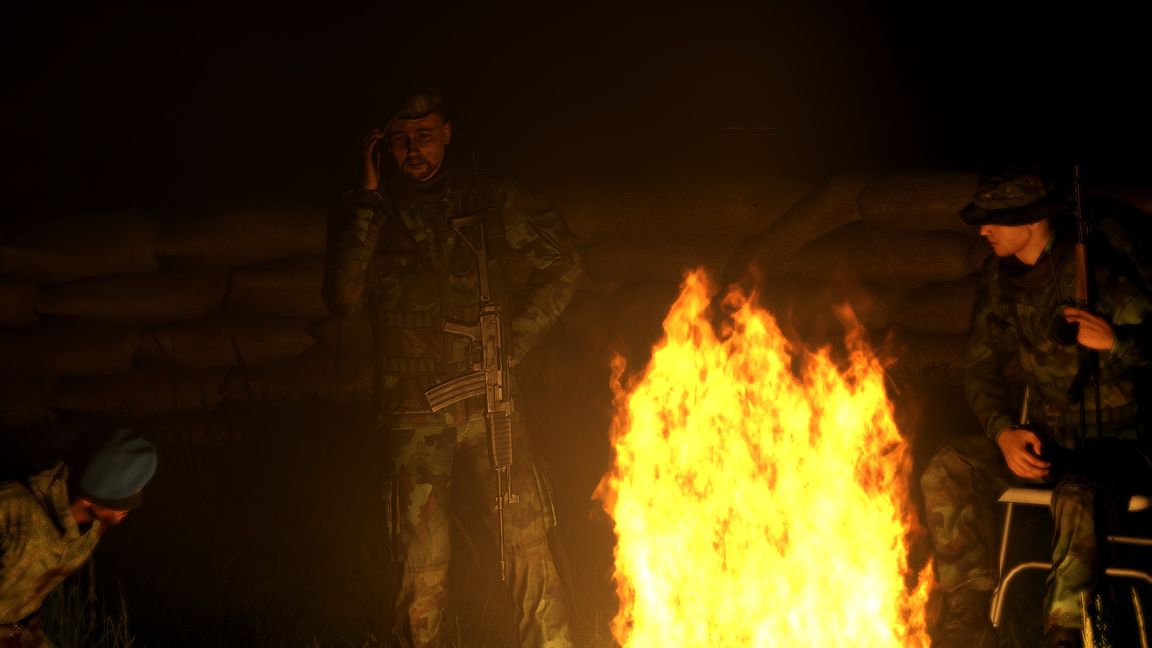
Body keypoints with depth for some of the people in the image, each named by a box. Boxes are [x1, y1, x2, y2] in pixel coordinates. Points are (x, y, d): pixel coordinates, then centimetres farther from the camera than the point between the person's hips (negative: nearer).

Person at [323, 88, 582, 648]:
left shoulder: (489, 197, 8)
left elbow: (564, 262, 13)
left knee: (527, 539, -9)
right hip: (415, 411, 0)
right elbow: (343, 299, -9)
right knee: (423, 565, -4)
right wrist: (369, 200, -10)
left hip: (487, 398, 1)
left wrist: (514, 341, 5)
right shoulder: (365, 213, 7)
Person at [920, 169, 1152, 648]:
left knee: (1077, 500, -38)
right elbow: (980, 366, 8)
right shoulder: (999, 276, 5)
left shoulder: (1100, 267, -12)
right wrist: (1003, 432, -9)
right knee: (948, 468, -18)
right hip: (1041, 442, 6)